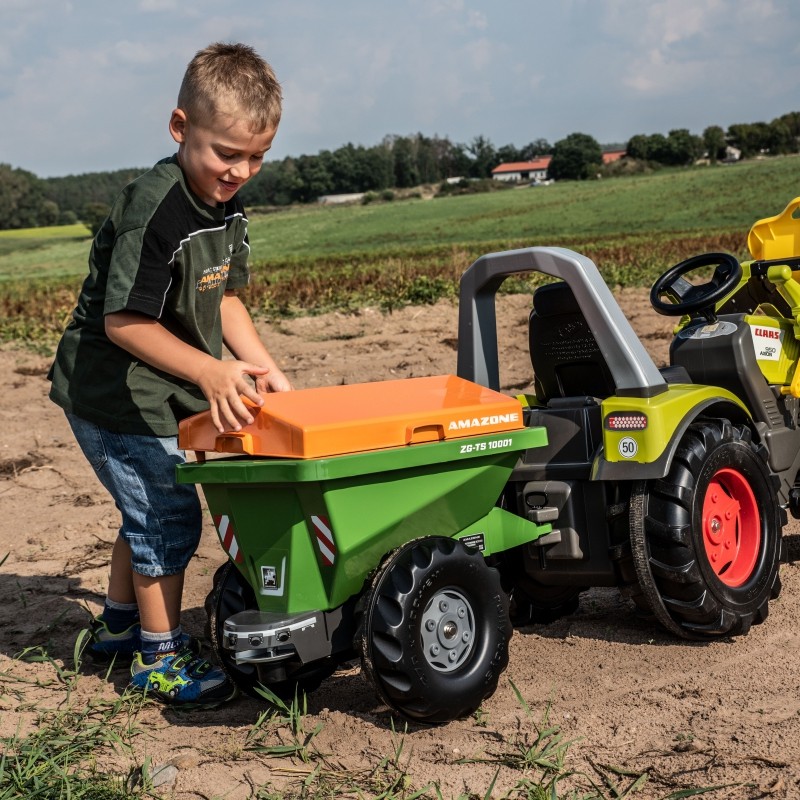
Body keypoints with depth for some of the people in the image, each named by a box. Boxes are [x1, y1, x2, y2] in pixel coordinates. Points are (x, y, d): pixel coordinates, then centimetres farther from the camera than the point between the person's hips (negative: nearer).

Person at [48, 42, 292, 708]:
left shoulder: (226, 208, 1)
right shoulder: (153, 211, -27)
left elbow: (223, 297, 9)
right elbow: (123, 322, -28)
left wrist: (261, 366, -3)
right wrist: (209, 372, -34)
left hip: (160, 395, 9)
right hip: (115, 399, -9)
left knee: (149, 511, 22)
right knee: (167, 517, -2)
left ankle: (119, 626, 42)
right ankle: (161, 656, 15)